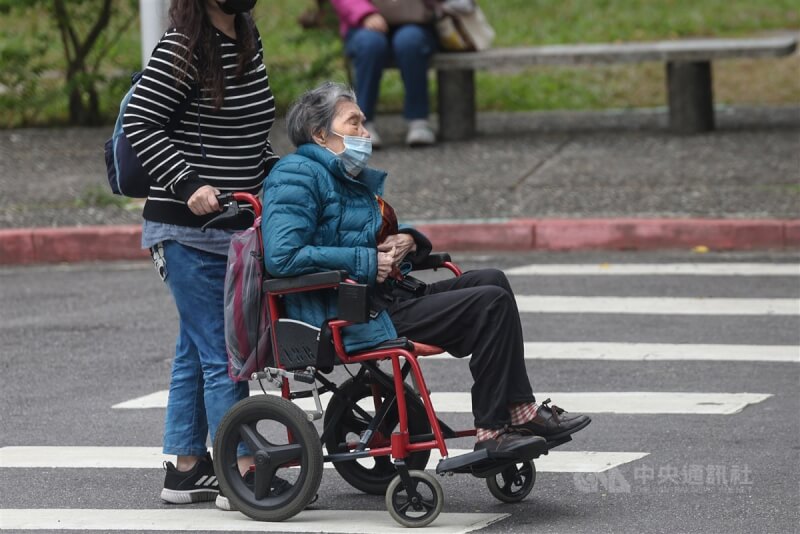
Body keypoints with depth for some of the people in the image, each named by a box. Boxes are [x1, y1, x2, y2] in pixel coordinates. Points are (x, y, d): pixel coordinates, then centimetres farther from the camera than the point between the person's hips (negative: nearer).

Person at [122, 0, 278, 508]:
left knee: (195, 350, 14)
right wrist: (188, 183, -23)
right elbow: (139, 123, -17)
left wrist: (275, 167, 10)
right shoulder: (182, 48, -14)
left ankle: (186, 469, 21)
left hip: (232, 228, 9)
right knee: (222, 353, -7)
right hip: (188, 229, -8)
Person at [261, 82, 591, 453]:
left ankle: (521, 411, -1)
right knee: (490, 303, -14)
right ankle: (492, 431, -10)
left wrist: (406, 240, 7)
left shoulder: (352, 176, 21)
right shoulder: (296, 177, -11)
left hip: (389, 296, 10)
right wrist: (366, 263, -19)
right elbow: (281, 256, -24)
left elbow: (378, 237, 34)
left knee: (492, 281, 6)